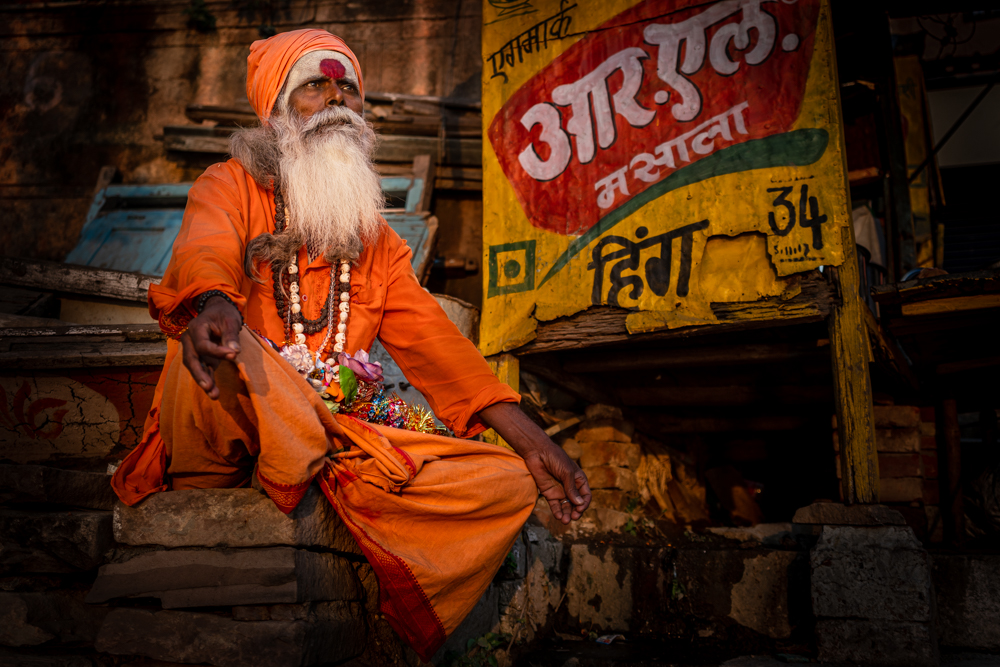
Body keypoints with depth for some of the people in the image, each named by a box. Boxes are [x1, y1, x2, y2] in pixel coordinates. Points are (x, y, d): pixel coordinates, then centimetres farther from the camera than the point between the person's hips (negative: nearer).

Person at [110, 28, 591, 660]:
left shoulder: (376, 236, 21)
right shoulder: (231, 186, 9)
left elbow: (431, 337, 13)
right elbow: (206, 249, -15)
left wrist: (530, 439, 1)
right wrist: (214, 301, -42)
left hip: (340, 434, 5)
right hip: (232, 435, -4)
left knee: (508, 485, -11)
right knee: (213, 353, -37)